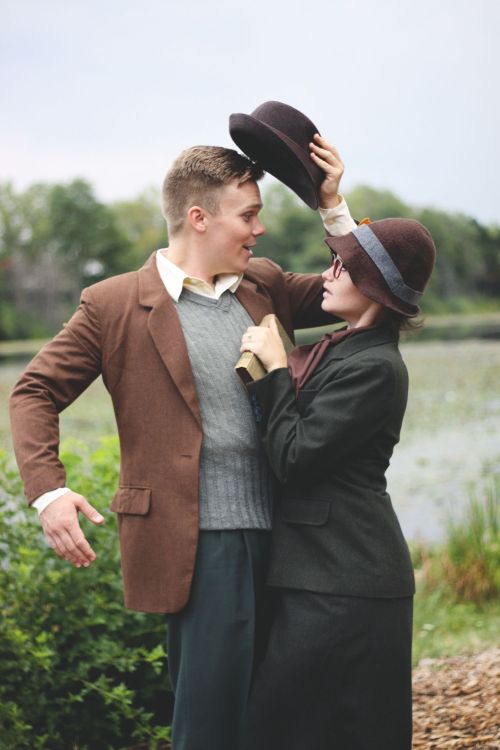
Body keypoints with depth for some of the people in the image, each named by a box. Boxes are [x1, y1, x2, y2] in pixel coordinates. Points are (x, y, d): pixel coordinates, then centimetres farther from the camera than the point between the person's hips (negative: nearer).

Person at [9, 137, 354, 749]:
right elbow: (35, 392, -2)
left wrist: (332, 203, 8)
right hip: (196, 544, -6)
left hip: (276, 535, 6)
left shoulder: (263, 285, 13)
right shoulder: (114, 304, -3)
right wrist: (47, 491, -17)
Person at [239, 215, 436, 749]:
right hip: (325, 568, 9)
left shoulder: (373, 368, -17)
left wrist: (275, 368, -12)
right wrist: (271, 369, -1)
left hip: (341, 582, -9)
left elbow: (292, 459, -18)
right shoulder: (342, 349, 13)